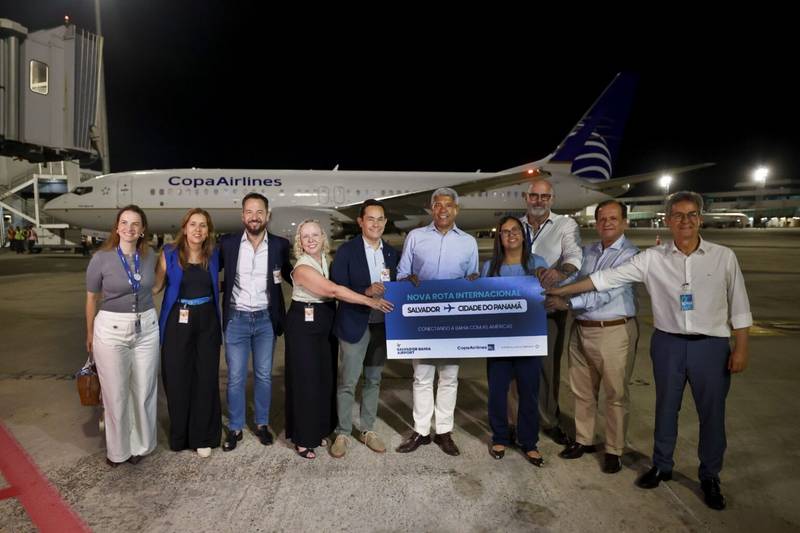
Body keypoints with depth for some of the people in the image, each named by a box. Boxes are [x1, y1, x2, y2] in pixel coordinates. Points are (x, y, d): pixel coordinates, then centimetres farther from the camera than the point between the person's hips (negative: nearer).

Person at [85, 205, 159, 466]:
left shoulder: (150, 257, 0)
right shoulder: (101, 258, -9)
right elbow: (92, 298, 2)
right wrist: (89, 334, 8)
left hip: (146, 329, 3)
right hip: (111, 330, -3)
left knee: (144, 390, 10)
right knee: (115, 393, 7)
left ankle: (140, 444, 30)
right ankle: (117, 449, 27)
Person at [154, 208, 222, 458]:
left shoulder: (214, 254, 3)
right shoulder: (170, 253, -2)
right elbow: (155, 286, -1)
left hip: (207, 322, 2)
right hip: (177, 322, -1)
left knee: (206, 378, 6)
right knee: (177, 379, 5)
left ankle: (203, 436, 20)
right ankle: (179, 435, 25)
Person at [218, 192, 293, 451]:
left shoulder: (280, 245, -3)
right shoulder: (228, 243, -4)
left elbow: (291, 275, 9)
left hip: (266, 319, 1)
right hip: (236, 318, 0)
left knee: (264, 375, 11)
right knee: (235, 377, 7)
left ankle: (262, 424, 28)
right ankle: (235, 428, 23)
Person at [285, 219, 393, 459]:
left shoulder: (326, 259, 4)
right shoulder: (303, 268, -21)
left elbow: (333, 291, 8)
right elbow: (334, 290, -29)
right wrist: (369, 301, -29)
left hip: (324, 326, 7)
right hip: (304, 328, -7)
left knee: (325, 378, 13)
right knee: (306, 382, 0)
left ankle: (318, 429, 31)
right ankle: (303, 439, 16)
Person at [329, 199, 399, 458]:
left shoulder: (392, 252, 8)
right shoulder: (346, 250, -6)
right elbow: (337, 288, -10)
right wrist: (366, 292, -22)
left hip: (382, 325, 5)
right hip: (355, 324, -4)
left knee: (374, 380, 14)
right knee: (348, 382, 2)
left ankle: (368, 430, 29)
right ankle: (342, 434, 18)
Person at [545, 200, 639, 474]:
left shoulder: (630, 255, -8)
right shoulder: (586, 251, 11)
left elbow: (606, 293, -19)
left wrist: (568, 303, -24)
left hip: (614, 331, -5)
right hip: (581, 329, 6)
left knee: (615, 395, 7)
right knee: (582, 391, 16)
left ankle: (614, 450, 23)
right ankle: (583, 440, 32)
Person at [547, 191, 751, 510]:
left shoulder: (724, 257, -2)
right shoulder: (652, 258, -4)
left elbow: (739, 308, 3)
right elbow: (606, 278, -5)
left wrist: (740, 349, -1)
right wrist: (560, 291, -7)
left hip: (711, 345, 0)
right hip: (668, 343, 1)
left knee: (712, 413, 11)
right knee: (665, 408, 14)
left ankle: (710, 477, 32)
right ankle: (661, 467, 34)